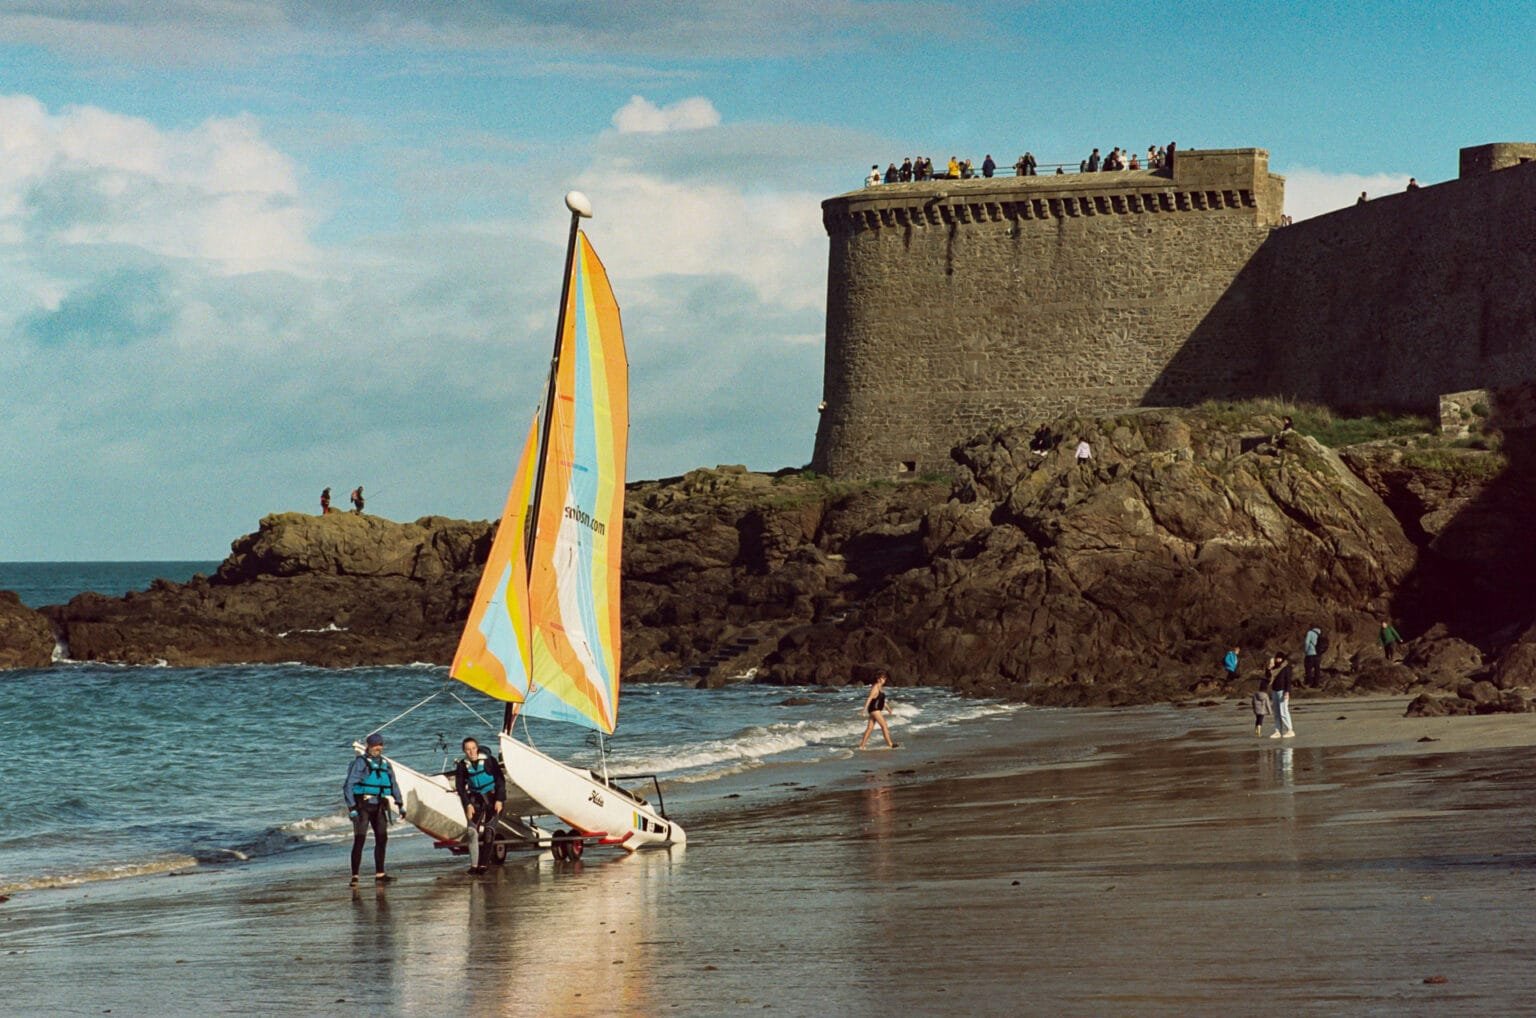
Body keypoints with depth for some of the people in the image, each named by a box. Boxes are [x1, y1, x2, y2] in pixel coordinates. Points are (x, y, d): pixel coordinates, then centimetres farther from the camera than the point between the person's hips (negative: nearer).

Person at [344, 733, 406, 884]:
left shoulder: (385, 764, 12)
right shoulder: (360, 763, -8)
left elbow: (394, 785, 21)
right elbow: (348, 786, -13)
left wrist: (400, 804, 15)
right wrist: (352, 808, -19)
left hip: (378, 807, 6)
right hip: (362, 806, -6)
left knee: (382, 838, 6)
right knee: (359, 840, -8)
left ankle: (379, 873, 14)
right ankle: (354, 876, -8)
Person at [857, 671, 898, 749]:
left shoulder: (881, 688, 15)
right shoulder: (875, 688, -15)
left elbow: (882, 700, 27)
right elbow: (869, 699, -21)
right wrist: (864, 710, -27)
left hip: (878, 710, 10)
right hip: (874, 709, -10)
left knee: (870, 728, 8)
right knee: (884, 726, -8)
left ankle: (862, 745, 9)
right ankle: (890, 744, -6)